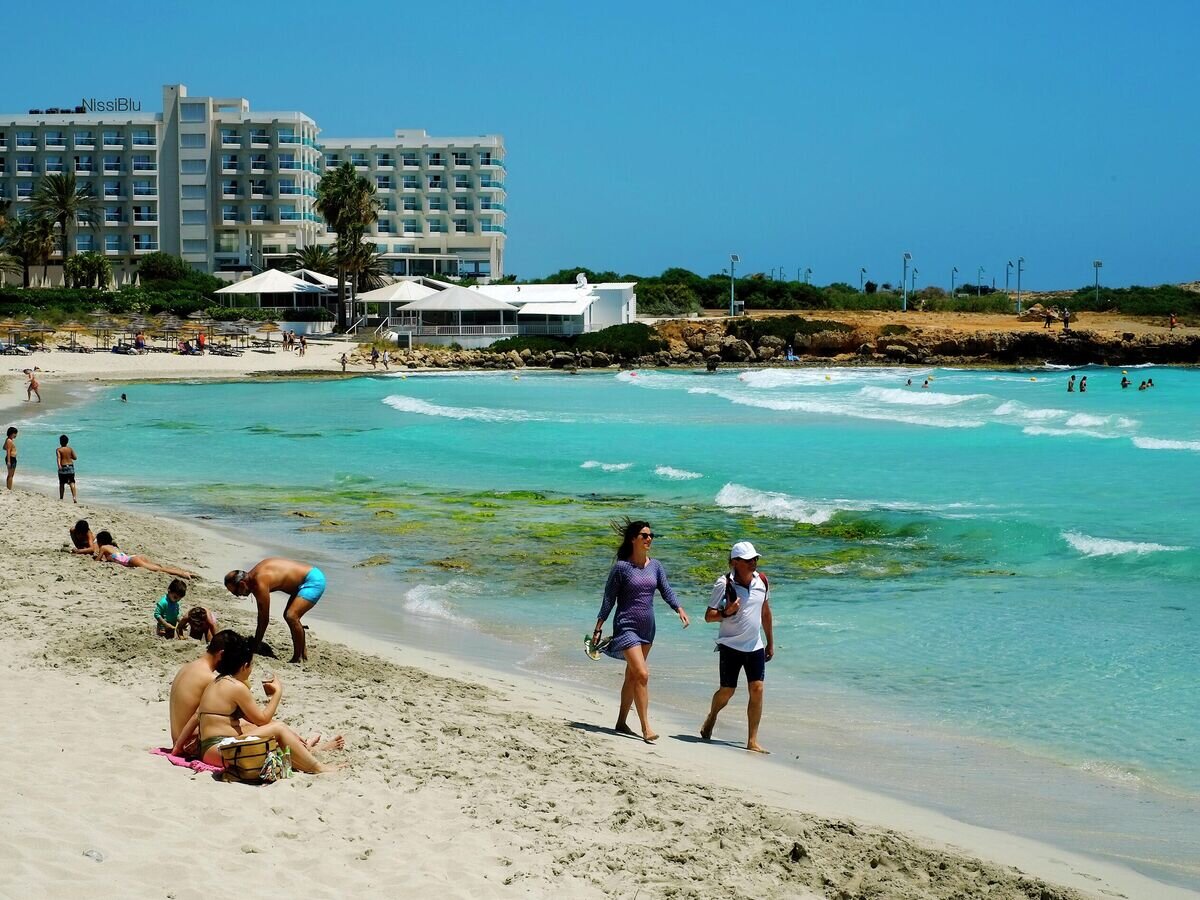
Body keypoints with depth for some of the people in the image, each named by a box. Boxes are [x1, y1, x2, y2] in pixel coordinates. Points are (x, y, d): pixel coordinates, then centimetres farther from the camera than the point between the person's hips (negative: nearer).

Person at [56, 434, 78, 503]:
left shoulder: (58, 450, -4)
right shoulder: (70, 449, 3)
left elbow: (58, 457, -20)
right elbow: (75, 458, 5)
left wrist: (59, 465, -33)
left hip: (63, 468, -2)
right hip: (70, 466, 2)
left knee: (62, 484, 12)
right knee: (72, 483, -3)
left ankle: (61, 498, 19)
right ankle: (74, 497, -18)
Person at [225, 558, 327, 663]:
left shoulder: (260, 583, -25)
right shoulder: (252, 577, 3)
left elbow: (264, 619, -19)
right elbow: (261, 615, 12)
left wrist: (255, 648, -12)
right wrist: (255, 643, 16)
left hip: (314, 580, -11)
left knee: (291, 617, -20)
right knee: (289, 616, 17)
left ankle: (298, 659, -10)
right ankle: (303, 652, 30)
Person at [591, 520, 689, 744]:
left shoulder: (655, 566, 6)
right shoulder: (621, 567, -10)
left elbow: (667, 591, 2)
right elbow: (608, 599, -6)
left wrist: (679, 609, -17)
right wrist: (598, 628, -7)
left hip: (647, 629, 6)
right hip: (626, 627, -6)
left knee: (632, 676, 14)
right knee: (642, 674, -15)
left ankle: (621, 722, 26)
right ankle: (646, 728, -13)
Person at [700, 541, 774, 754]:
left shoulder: (762, 581, 0)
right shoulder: (724, 584, -13)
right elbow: (708, 616, -9)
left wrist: (770, 643, 16)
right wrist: (725, 612, -29)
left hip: (755, 646, 4)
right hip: (730, 645, -3)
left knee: (757, 690, -6)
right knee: (727, 691, 4)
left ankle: (752, 741, -2)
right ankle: (711, 717, 37)